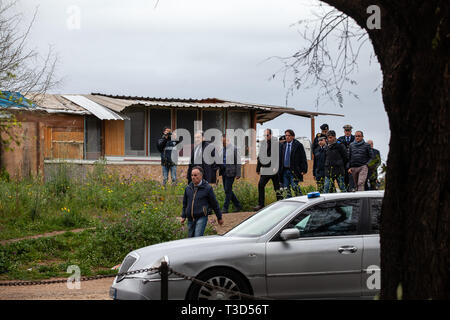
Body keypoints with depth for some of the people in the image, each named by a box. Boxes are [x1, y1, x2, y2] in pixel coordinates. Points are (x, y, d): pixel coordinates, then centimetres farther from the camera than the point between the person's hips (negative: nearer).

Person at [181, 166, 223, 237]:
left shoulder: (207, 188, -4)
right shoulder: (188, 188, 8)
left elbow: (214, 204, 3)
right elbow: (185, 203, 20)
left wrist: (219, 218, 8)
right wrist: (183, 216, 15)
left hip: (201, 218, -5)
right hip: (190, 218, 5)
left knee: (198, 238, -16)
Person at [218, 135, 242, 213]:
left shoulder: (234, 149, -8)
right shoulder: (222, 150, 12)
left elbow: (238, 162, -8)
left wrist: (238, 174, -12)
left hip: (230, 172, -7)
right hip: (224, 172, 7)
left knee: (228, 190, -7)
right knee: (227, 190, 9)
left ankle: (225, 208, -3)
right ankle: (238, 206, 21)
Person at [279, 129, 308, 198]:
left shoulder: (298, 145, -3)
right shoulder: (283, 146, 12)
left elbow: (303, 158, -4)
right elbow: (280, 158, 17)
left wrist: (303, 170, -11)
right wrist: (279, 169, 10)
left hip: (294, 171, -5)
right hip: (284, 171, 5)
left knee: (295, 187, -11)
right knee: (286, 188, 5)